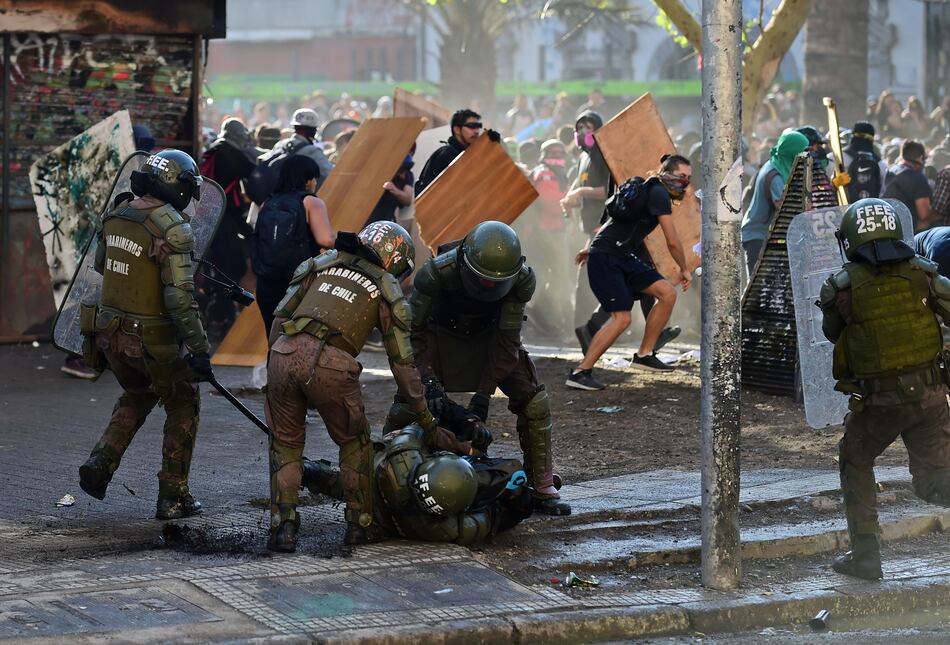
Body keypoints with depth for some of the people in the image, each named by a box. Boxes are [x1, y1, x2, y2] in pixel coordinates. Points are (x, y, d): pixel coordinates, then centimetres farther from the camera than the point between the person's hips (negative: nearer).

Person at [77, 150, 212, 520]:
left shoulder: (116, 216, 2)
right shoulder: (172, 229, -19)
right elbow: (180, 298, -23)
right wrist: (199, 350, -19)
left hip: (109, 332, 7)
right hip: (152, 339, -7)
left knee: (137, 396, 30)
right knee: (183, 407, 13)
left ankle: (101, 463, 12)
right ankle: (172, 496, 13)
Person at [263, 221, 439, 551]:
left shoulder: (322, 263, 25)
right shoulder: (387, 291, 18)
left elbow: (281, 315, 17)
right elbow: (402, 363, 16)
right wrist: (425, 419, 20)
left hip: (285, 352, 2)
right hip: (331, 364, -2)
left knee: (285, 444, 18)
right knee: (354, 442, 21)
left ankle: (283, 526, 8)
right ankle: (360, 523, 25)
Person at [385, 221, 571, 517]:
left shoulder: (522, 279, -30)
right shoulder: (438, 272, -38)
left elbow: (507, 339, -23)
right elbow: (413, 328, -28)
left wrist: (484, 393, -27)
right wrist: (429, 381, -37)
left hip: (488, 334, 2)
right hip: (441, 334, -2)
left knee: (534, 402, -9)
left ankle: (543, 489, 3)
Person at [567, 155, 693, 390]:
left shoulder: (648, 191, 17)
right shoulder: (658, 193, -14)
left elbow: (615, 219, 27)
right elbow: (672, 242, -13)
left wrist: (590, 247, 34)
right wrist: (684, 269, 3)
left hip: (624, 257, 10)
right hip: (605, 258, -10)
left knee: (667, 294, 1)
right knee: (622, 318, -18)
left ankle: (644, 354, 9)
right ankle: (580, 373, -14)